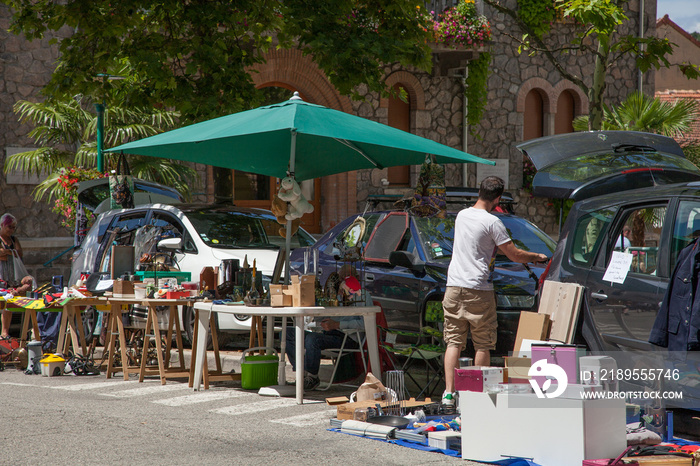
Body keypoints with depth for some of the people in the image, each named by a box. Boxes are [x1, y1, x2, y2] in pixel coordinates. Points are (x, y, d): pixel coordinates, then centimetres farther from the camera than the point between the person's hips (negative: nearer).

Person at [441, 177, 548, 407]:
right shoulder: (492, 222, -9)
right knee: (483, 344, 4)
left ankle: (449, 391, -4)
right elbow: (515, 255, -7)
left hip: (454, 286, 5)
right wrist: (537, 257, 12)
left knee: (453, 342, 4)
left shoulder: (461, 215, 11)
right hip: (479, 289, -5)